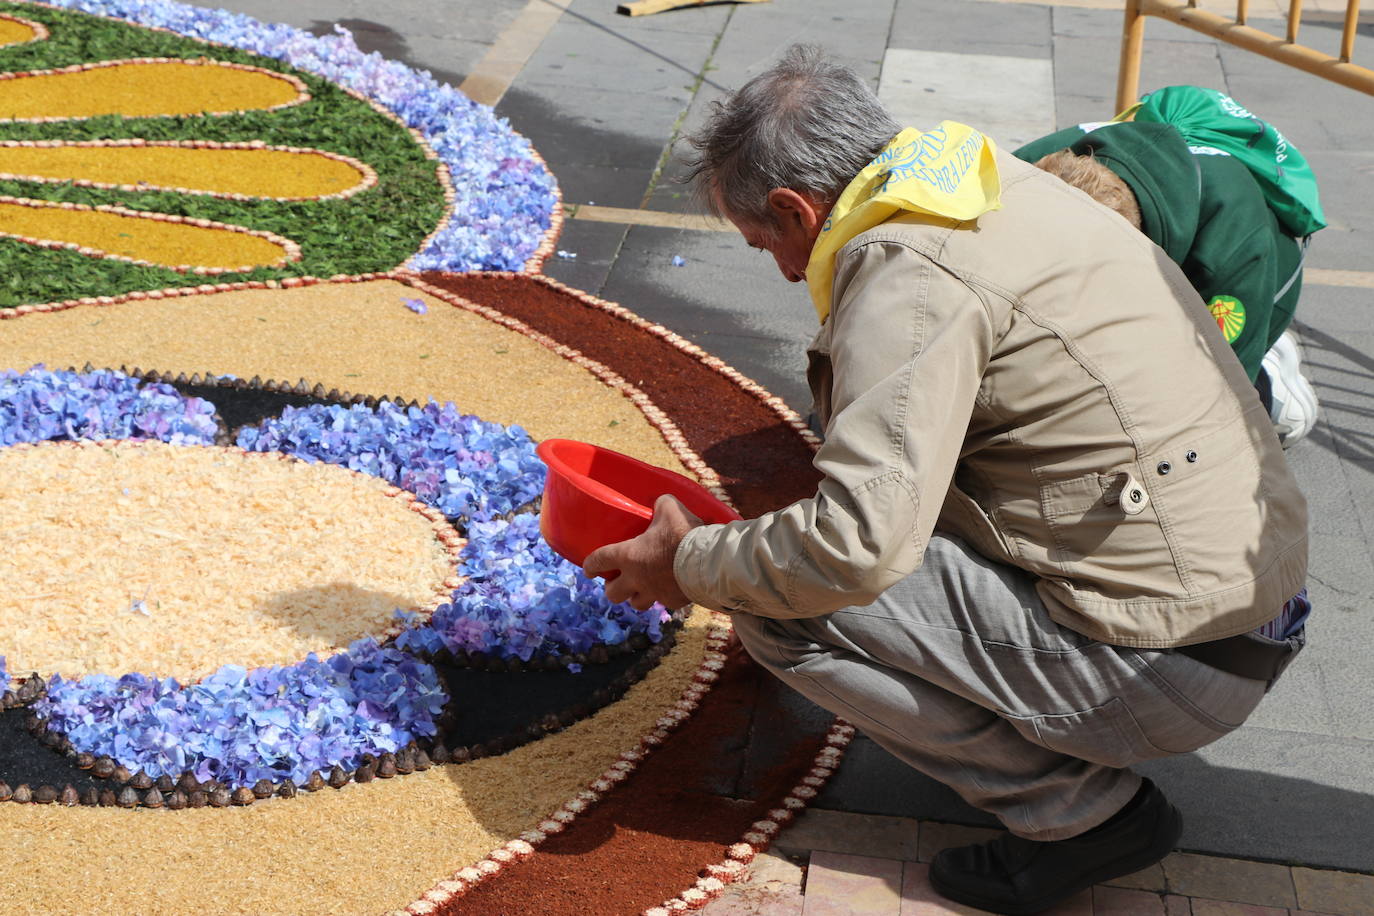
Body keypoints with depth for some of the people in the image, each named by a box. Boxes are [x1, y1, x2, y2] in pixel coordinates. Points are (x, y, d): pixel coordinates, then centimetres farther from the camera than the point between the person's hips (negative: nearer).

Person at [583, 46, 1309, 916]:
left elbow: (859, 543, -28)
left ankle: (1082, 810, 0)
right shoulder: (1007, 183, 9)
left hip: (1170, 664, -9)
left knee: (785, 607, -10)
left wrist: (691, 566, -10)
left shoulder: (910, 272, -19)